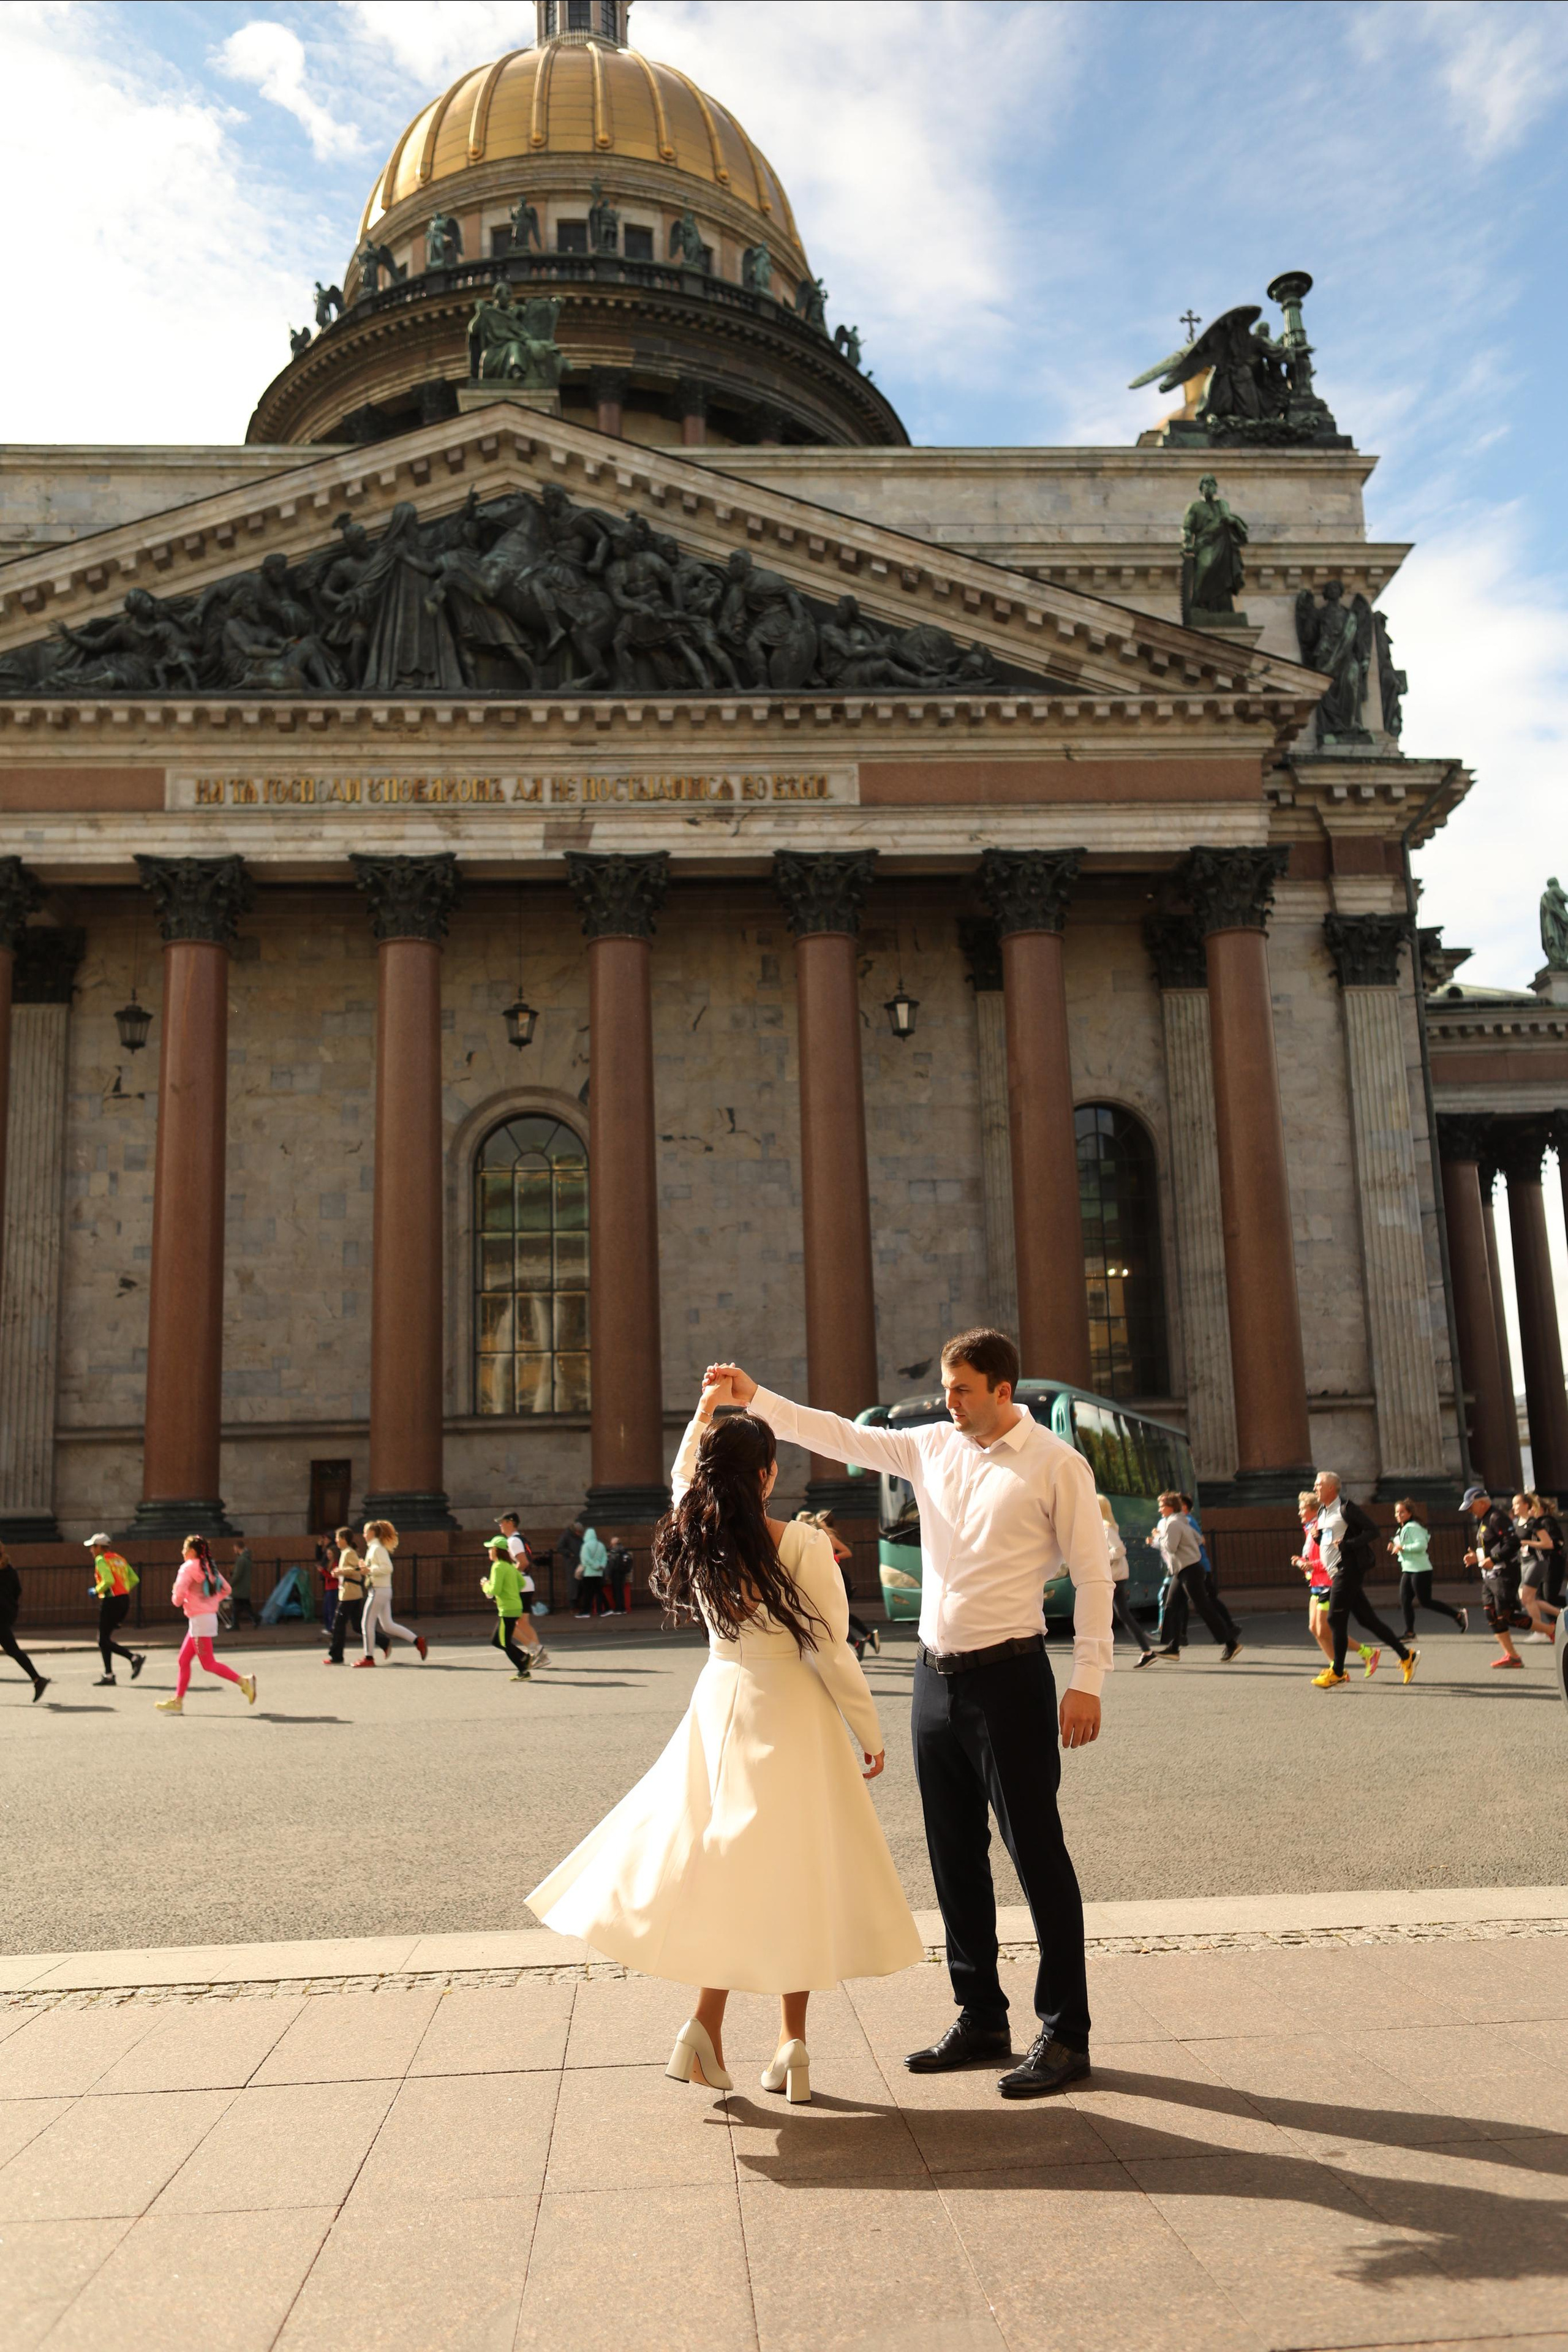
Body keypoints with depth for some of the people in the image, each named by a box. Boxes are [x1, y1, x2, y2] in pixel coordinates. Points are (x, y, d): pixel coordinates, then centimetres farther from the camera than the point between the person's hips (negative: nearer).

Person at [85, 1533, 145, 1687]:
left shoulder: (101, 1560, -7)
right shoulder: (119, 1558, 16)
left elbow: (109, 1581, -22)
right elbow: (135, 1579, 12)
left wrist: (97, 1590, -5)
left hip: (111, 1601, -8)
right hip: (125, 1601, 8)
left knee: (104, 1641, -2)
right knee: (105, 1638, 15)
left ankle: (135, 1657, -18)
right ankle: (108, 1675, 14)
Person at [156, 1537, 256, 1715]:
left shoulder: (188, 1567, -12)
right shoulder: (209, 1567, 12)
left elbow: (179, 1593, -22)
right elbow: (226, 1588, 16)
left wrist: (177, 1600, -1)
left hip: (199, 1619, -9)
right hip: (210, 1615, 9)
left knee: (208, 1664, -5)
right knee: (184, 1660, 13)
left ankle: (244, 1681, -10)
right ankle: (178, 1702, 15)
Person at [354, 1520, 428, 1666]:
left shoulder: (377, 1549, -14)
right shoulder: (373, 1548, 16)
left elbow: (387, 1568, -23)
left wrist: (370, 1570, -19)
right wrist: (366, 1569, 10)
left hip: (379, 1591, -10)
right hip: (383, 1590, 10)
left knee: (367, 1623, -1)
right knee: (388, 1625, 10)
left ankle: (369, 1657, 5)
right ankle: (418, 1641, 8)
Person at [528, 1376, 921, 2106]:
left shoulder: (695, 1538, -3)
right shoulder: (802, 1545, -16)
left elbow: (680, 1477, 22)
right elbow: (831, 1653, -12)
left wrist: (705, 1408, 26)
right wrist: (870, 1733, -1)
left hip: (720, 1704, 4)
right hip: (791, 1716, -4)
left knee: (725, 1864, 14)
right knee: (796, 1869, 8)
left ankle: (706, 2027, 6)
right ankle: (791, 2044, 14)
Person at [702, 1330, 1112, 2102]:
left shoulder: (1056, 1465, -7)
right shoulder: (932, 1447, 9)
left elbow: (1092, 1573, -8)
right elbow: (841, 1437, 12)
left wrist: (1087, 1679, -13)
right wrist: (756, 1398, 5)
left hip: (1008, 1677, -6)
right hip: (936, 1676, 6)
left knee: (1038, 1856, 0)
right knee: (955, 1858, 14)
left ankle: (1064, 2036, 13)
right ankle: (980, 2021, 28)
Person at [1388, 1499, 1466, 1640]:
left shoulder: (1413, 1527, -13)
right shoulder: (1401, 1529, 17)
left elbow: (1422, 1545, -25)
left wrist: (1403, 1548, -21)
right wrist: (1395, 1548, 7)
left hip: (1420, 1570, -9)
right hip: (1408, 1570, 9)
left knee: (1425, 1602, -7)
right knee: (1405, 1601, 3)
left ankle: (1459, 1615, 2)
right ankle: (1410, 1632, 7)